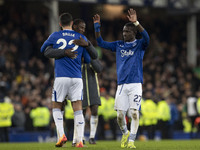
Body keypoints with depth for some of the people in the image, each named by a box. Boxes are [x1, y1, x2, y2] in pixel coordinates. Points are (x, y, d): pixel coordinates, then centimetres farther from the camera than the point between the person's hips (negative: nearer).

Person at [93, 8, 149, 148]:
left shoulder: (140, 45, 2)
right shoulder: (118, 45, 14)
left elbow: (146, 37, -19)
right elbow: (101, 43, 17)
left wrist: (136, 22, -31)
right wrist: (97, 26, 6)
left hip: (135, 84, -3)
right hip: (122, 85, 3)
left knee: (134, 113, -10)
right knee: (120, 114, 0)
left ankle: (131, 140, -5)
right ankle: (125, 133, 27)